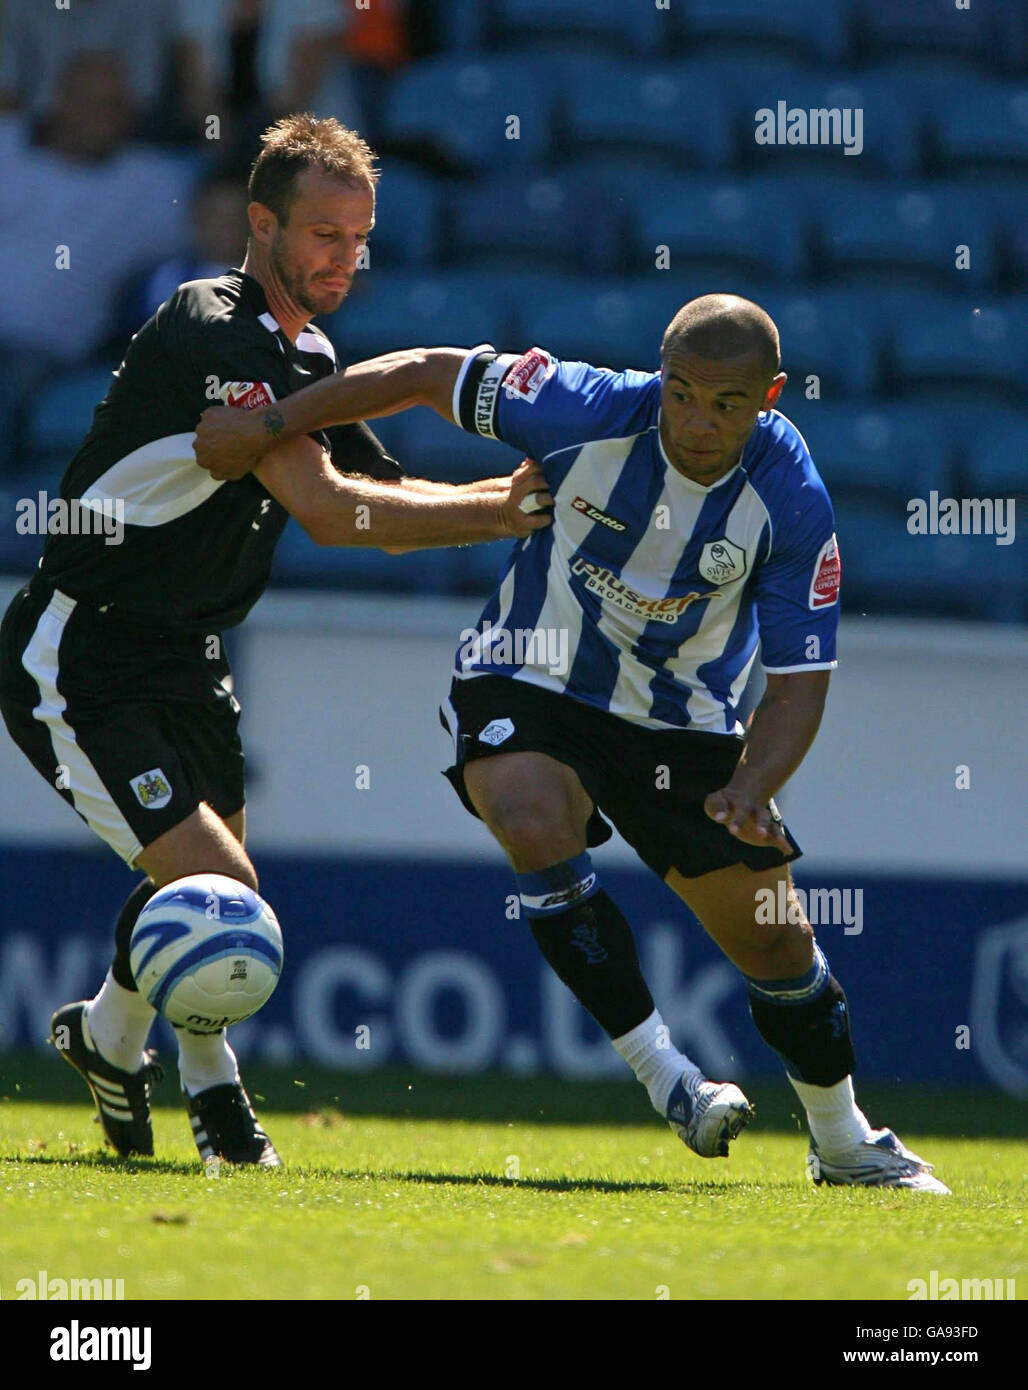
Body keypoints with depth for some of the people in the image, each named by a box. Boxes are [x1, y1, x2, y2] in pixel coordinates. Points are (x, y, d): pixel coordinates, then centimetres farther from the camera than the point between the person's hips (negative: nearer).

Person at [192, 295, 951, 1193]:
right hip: (527, 684, -1)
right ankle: (662, 1071, -24)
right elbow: (424, 376, -9)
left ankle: (846, 1145, 28)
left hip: (682, 721, 1)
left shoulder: (793, 504, -20)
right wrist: (265, 429, -9)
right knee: (534, 822, -34)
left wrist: (751, 791, -34)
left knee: (777, 940, 2)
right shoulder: (589, 411, -22)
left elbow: (800, 680, -15)